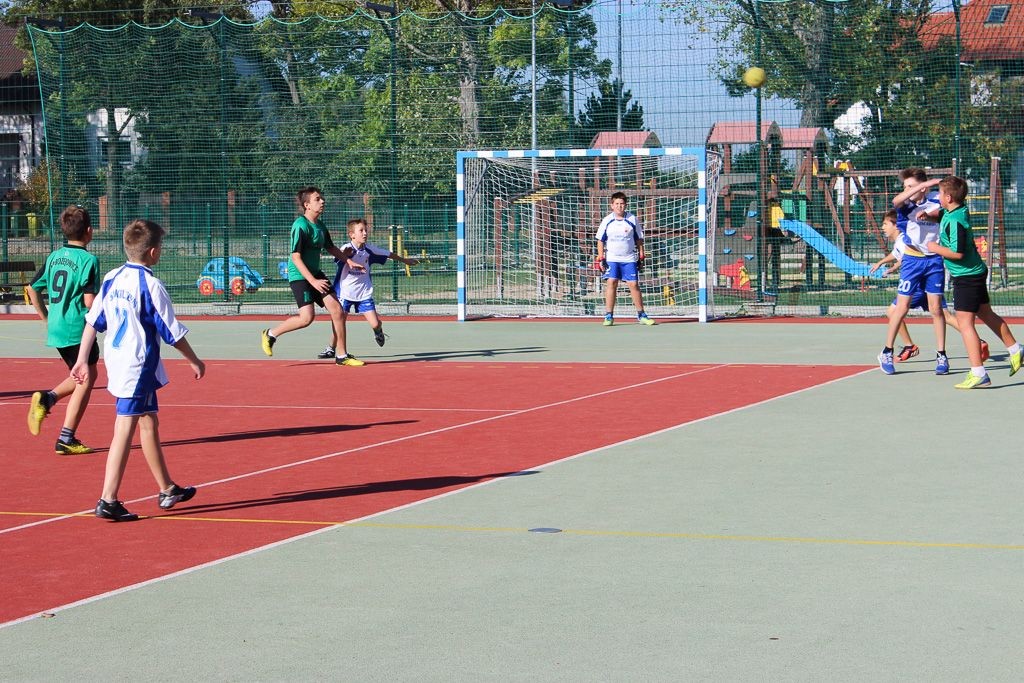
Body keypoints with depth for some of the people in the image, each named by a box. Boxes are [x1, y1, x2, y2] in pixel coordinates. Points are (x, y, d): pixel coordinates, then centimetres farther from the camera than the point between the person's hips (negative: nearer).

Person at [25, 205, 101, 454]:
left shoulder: (54, 257, 9)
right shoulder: (89, 260, -12)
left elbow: (33, 289, 13)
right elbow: (90, 300, -18)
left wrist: (46, 318, 21)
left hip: (56, 330, 7)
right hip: (79, 330, -7)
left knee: (84, 375, 24)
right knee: (85, 381, 3)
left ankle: (47, 398, 2)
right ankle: (66, 440, 0)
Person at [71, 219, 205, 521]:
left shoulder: (112, 279, 5)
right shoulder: (150, 286, -15)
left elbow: (92, 321, 8)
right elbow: (172, 332, -11)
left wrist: (82, 360, 14)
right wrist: (194, 361, 2)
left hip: (116, 361, 8)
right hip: (138, 366, -8)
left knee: (149, 423, 19)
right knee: (124, 431, -6)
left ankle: (167, 490, 30)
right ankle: (108, 501, -9)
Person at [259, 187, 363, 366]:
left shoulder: (320, 225, 9)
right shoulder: (301, 226, -17)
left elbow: (330, 248, 27)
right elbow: (296, 257, -20)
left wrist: (347, 258, 13)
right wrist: (313, 281, -24)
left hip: (315, 274, 8)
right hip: (299, 275, -8)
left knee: (337, 310, -3)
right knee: (307, 317, -17)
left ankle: (342, 356, 5)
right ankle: (270, 334, 5)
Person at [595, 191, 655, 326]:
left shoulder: (632, 220, 1)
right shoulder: (607, 221, 2)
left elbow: (639, 239, 8)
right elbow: (600, 240, 7)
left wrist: (641, 257, 5)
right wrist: (601, 258, -1)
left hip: (629, 259, 0)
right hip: (611, 259, 0)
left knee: (634, 285, -2)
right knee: (611, 284, -9)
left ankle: (641, 315, 7)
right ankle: (609, 316, -4)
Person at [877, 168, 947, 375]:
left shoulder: (934, 204, 1)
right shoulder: (905, 205, -6)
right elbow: (896, 201, -28)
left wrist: (928, 214, -23)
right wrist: (926, 183, -37)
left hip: (934, 260, 1)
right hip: (911, 259, -1)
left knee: (936, 309, 3)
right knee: (902, 308, -1)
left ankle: (941, 355, 10)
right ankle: (886, 353, 9)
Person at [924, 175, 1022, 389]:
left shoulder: (955, 221, -24)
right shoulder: (959, 211, 5)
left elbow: (957, 253, -28)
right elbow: (941, 214, 29)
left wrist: (936, 248, -14)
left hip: (966, 277, -10)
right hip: (976, 272, 10)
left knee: (965, 323, -9)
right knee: (986, 314, 23)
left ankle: (978, 374, -12)